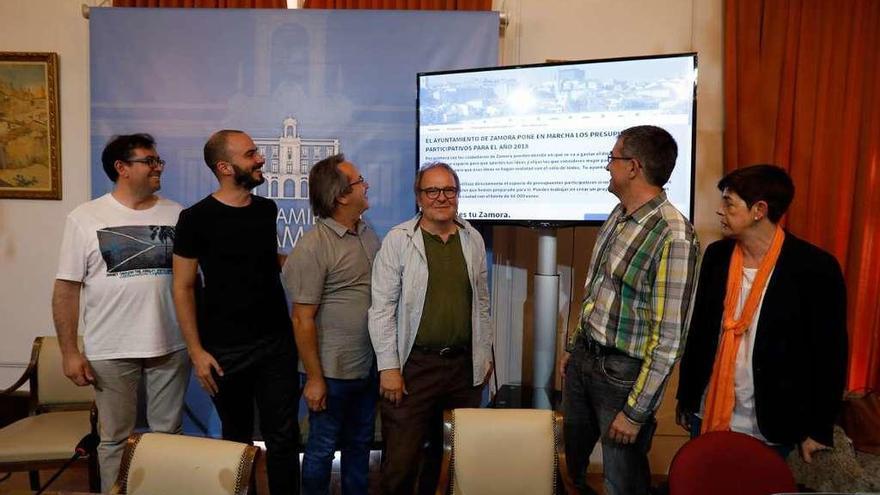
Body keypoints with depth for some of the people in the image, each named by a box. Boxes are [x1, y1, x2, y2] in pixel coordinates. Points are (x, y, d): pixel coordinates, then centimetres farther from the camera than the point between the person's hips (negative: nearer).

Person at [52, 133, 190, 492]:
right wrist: (69, 352, -6)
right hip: (110, 351, -2)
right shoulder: (85, 218, -4)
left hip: (171, 346, 2)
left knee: (169, 432, 15)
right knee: (115, 438, 13)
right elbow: (66, 288, -3)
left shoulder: (177, 215, 3)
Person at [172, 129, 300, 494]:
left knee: (283, 437, 6)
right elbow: (183, 287, -7)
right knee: (237, 437, 15)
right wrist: (196, 351, -11)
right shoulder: (196, 218, -9)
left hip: (278, 343, 3)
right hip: (225, 350, -3)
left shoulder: (267, 210, 5)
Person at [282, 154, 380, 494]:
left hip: (370, 365, 7)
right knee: (322, 449, 13)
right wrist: (314, 379, -13)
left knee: (360, 444, 21)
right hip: (332, 372, -6)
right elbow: (303, 319, -16)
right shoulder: (313, 246, -18)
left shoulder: (368, 233, 4)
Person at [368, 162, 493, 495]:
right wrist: (389, 367, -11)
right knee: (401, 461, 4)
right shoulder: (398, 240, -6)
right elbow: (382, 308, -8)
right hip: (414, 365, -4)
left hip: (465, 365, 4)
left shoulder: (473, 239, 7)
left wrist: (485, 355, 13)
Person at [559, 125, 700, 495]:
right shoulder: (618, 215, 3)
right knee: (569, 458, 24)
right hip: (583, 359, 8)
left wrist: (636, 411, -18)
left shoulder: (673, 235, -24)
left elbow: (668, 339, -22)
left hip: (623, 373, -7)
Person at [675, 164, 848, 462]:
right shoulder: (716, 255, -2)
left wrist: (818, 429, -5)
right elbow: (697, 330, 5)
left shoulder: (815, 268, -14)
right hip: (708, 415, 4)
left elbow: (829, 356, -8)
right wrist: (686, 398, 8)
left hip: (770, 428, -3)